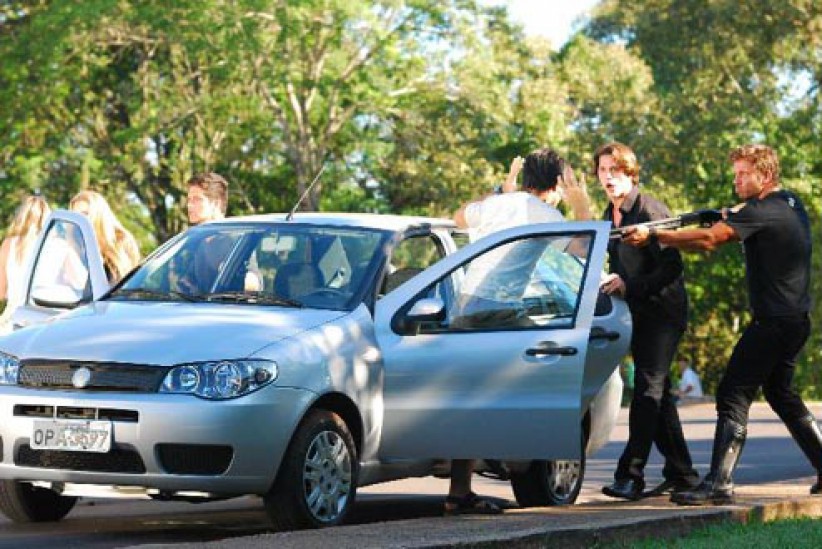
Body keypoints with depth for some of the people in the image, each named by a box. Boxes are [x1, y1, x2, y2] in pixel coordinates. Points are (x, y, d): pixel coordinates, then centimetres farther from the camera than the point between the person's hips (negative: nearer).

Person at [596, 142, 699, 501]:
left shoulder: (651, 211, -14)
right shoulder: (609, 217, 12)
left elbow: (672, 266, -18)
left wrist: (630, 287, -22)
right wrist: (609, 282, 3)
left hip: (663, 310, -9)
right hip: (636, 313, 9)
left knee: (648, 388, -15)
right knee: (658, 394, 11)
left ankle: (630, 476, -21)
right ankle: (681, 474, 18)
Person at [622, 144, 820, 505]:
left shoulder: (762, 211, -16)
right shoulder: (791, 203, 13)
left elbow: (709, 240, -25)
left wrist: (653, 237, -24)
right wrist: (736, 216, 9)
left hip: (773, 322, -10)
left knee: (733, 395, -12)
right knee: (780, 393, 23)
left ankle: (719, 484, -19)